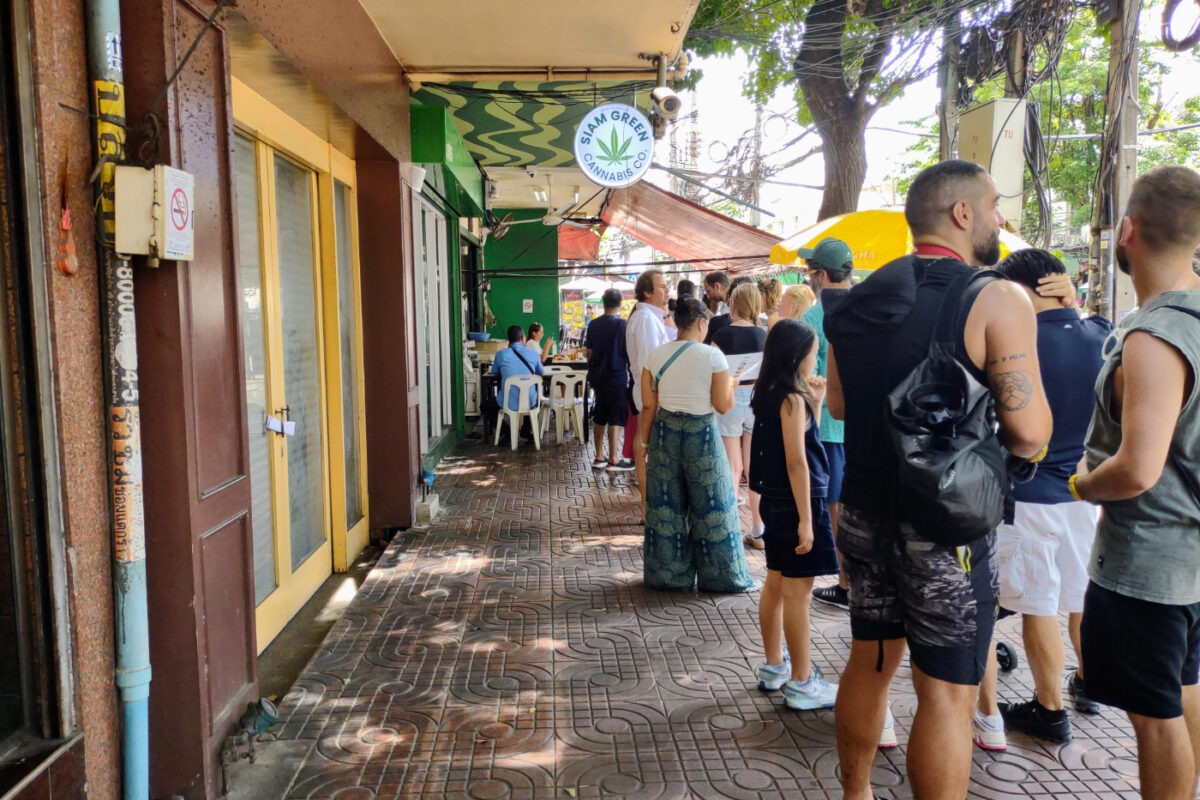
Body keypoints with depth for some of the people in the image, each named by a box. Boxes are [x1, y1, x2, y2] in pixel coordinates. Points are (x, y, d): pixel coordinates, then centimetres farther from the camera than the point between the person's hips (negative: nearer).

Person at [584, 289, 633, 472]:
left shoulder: (593, 325, 3)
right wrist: (629, 374, 7)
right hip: (617, 377, -6)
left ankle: (599, 457, 17)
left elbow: (589, 352, 7)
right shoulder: (621, 324, -11)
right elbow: (628, 352, -8)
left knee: (600, 417, 13)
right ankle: (613, 459, 0)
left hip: (598, 377, 6)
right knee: (615, 418, -1)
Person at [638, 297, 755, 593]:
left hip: (665, 431, 4)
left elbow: (648, 405, 0)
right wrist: (730, 383, 8)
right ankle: (720, 575, 18)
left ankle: (667, 574, 23)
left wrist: (645, 439, 11)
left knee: (666, 505, 13)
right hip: (702, 433, -4)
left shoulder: (656, 356, -1)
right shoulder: (713, 356, -11)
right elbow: (723, 406, -11)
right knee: (710, 506, 9)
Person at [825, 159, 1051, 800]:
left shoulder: (858, 302, 5)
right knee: (946, 693, 6)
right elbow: (1030, 434, -17)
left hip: (864, 513, 7)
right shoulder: (998, 299, -13)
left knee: (869, 661, 21)